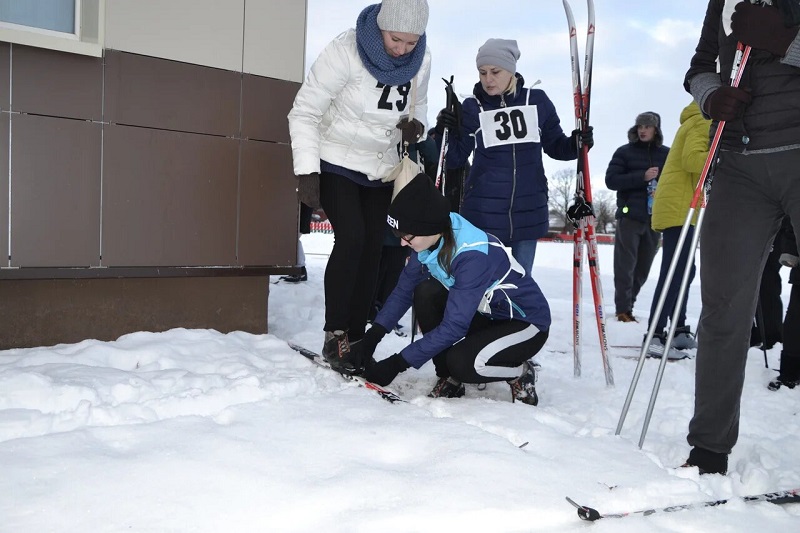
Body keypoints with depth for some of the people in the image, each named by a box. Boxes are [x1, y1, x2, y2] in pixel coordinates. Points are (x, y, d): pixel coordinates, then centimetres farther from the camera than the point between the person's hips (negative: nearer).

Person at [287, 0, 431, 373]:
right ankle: (334, 337, -6)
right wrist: (306, 170, -25)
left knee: (372, 248, 0)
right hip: (337, 162, -4)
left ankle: (355, 338, 8)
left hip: (380, 167, 5)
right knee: (351, 238, -18)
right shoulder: (346, 50, -22)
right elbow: (304, 112, -18)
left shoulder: (421, 59, -8)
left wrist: (415, 128, -14)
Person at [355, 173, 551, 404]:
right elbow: (404, 291, -4)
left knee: (462, 363, -30)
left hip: (528, 322, -7)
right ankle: (449, 378, -3)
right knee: (425, 292, -18)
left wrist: (397, 364, -30)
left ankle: (520, 373, 1)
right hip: (488, 314, 7)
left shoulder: (473, 255, -35)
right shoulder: (431, 241, -13)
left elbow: (453, 327, -33)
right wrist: (373, 335, -14)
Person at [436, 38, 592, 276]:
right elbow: (454, 159, -2)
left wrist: (575, 144, -9)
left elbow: (555, 145, 12)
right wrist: (446, 132, -19)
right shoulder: (472, 107, -1)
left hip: (528, 211, 2)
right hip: (483, 213, -2)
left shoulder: (537, 101, 2)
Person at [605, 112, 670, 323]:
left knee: (643, 267, 7)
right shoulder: (624, 152, 4)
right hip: (630, 216, -3)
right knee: (625, 265, -4)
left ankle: (626, 304, 20)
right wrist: (642, 177, -16)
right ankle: (623, 309, 2)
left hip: (655, 218, 3)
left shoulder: (667, 154, 10)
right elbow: (611, 180, -5)